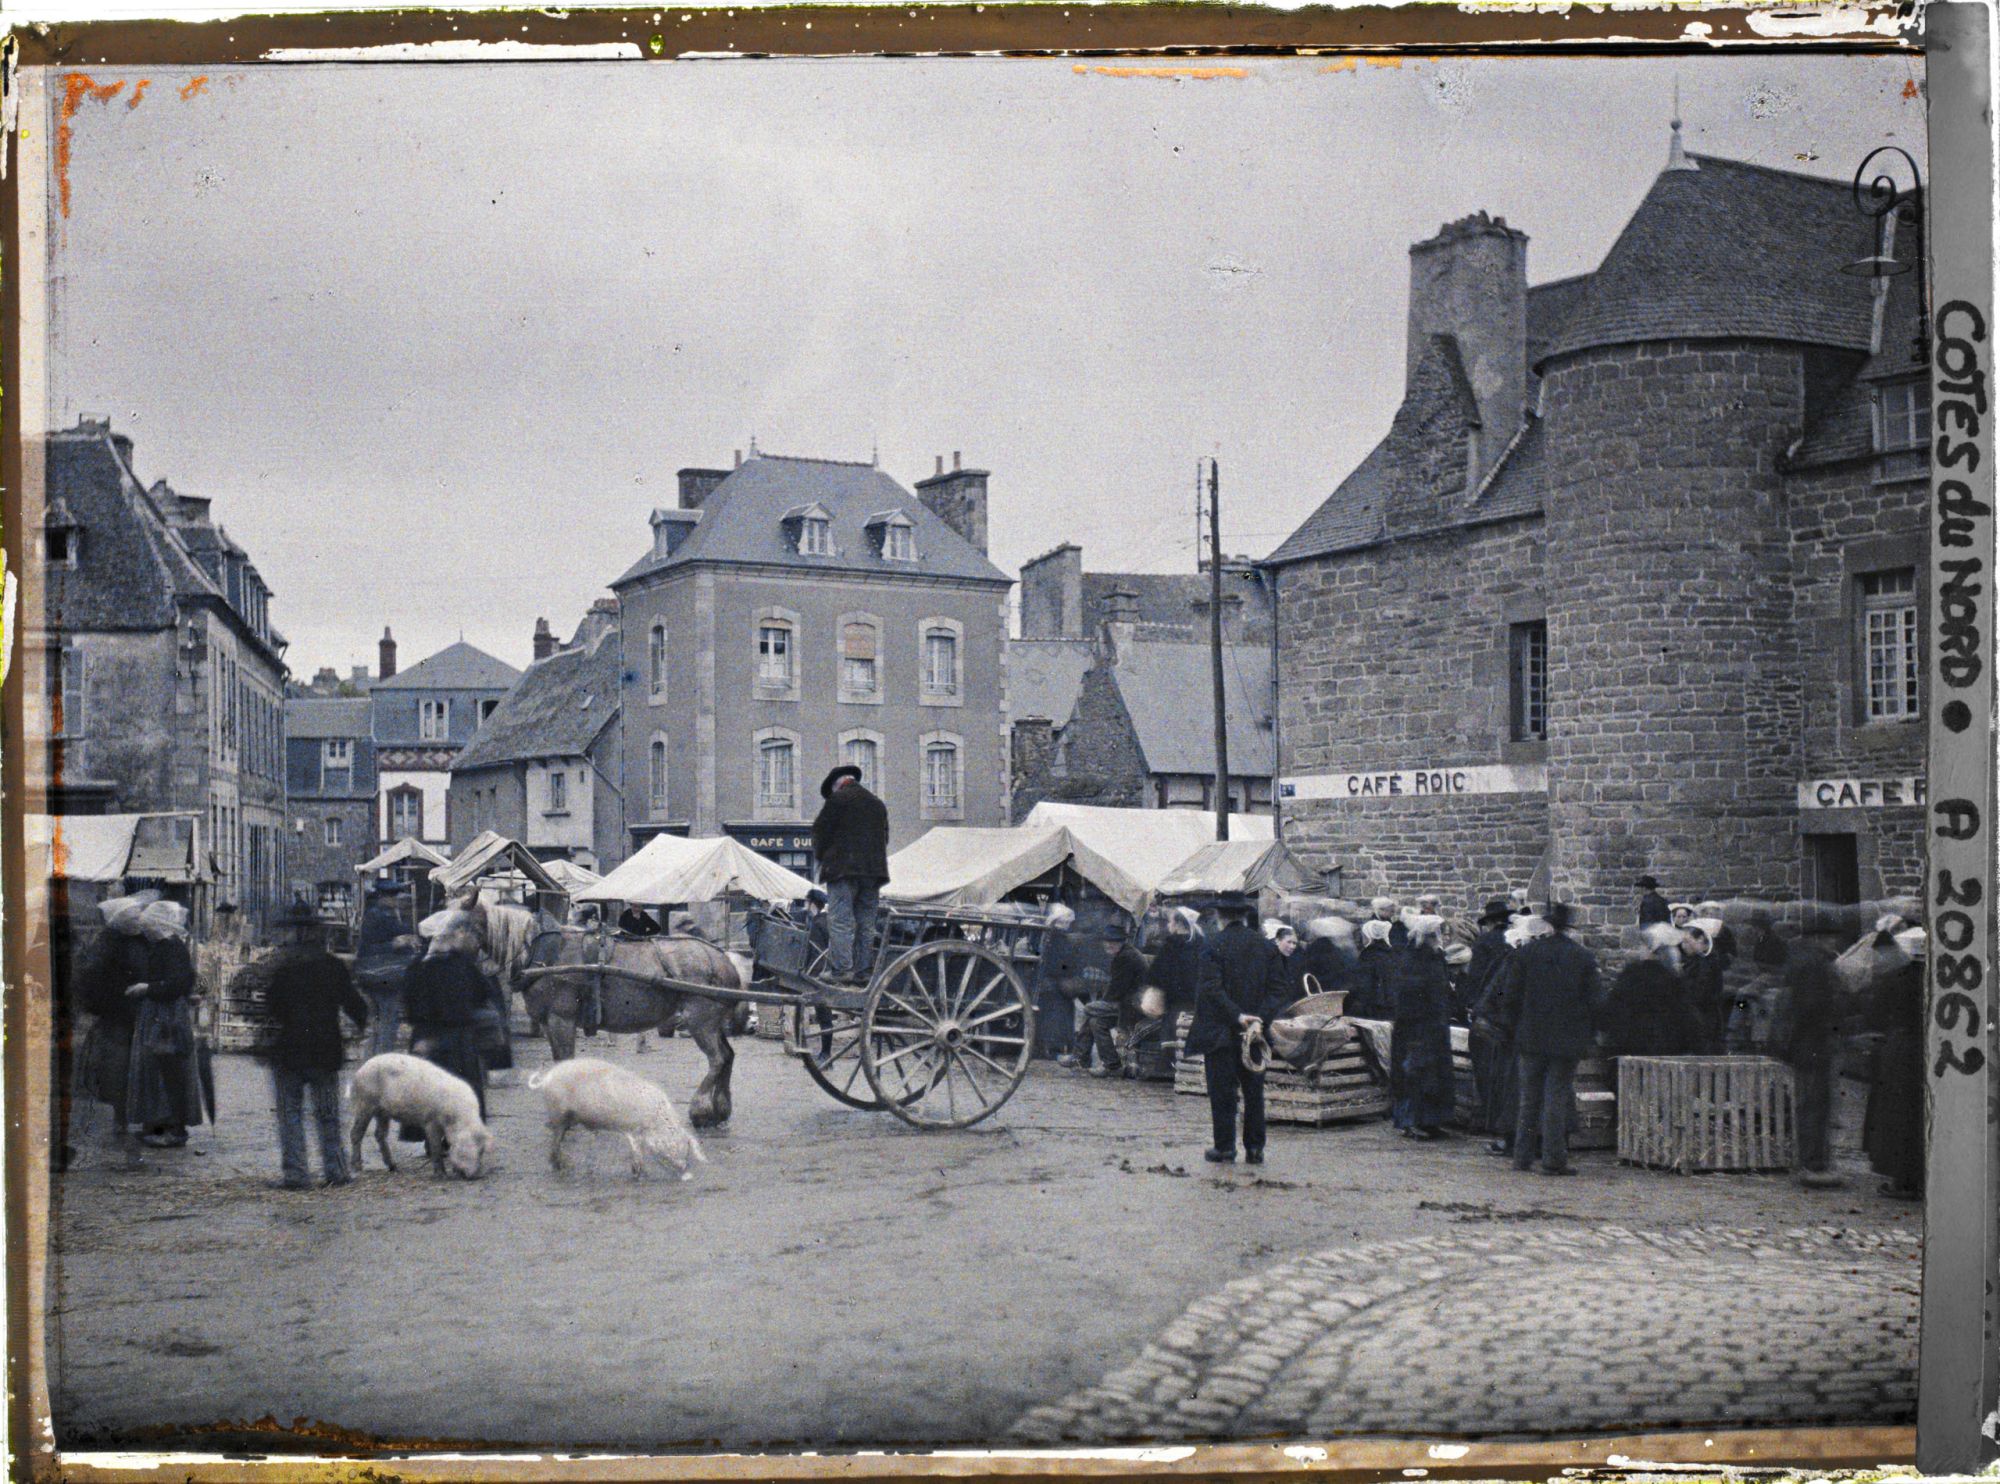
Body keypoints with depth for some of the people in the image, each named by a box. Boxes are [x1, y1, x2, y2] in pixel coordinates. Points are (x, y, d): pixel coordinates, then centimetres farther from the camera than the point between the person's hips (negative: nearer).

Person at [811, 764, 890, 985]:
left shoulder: (837, 799, -3)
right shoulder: (878, 804, 18)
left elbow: (821, 831, -1)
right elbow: (884, 837, 19)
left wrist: (820, 857, 14)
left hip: (843, 869, -6)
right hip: (873, 870, 6)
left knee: (841, 921, -7)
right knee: (866, 923, 7)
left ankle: (843, 969, -15)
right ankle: (863, 971, 7)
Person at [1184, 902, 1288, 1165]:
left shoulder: (1213, 946, -9)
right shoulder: (1265, 946, 5)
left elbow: (1213, 989, -18)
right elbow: (1278, 988, 1)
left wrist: (1238, 1015, -18)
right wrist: (1260, 1016, -7)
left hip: (1220, 1032, -4)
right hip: (1255, 1033, 4)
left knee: (1222, 1091, 2)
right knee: (1253, 1091, 11)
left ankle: (1225, 1147, 4)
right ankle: (1255, 1148, 12)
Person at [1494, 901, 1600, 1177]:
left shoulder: (1525, 952, -3)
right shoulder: (1584, 957, -3)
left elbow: (1512, 996, 0)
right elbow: (1591, 1002, 0)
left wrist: (1516, 1029, 10)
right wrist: (1587, 1037, 8)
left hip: (1531, 1038, 1)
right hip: (1567, 1040, -1)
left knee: (1529, 1097, 10)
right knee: (1557, 1096, 2)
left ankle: (1523, 1157, 13)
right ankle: (1554, 1159, 1)